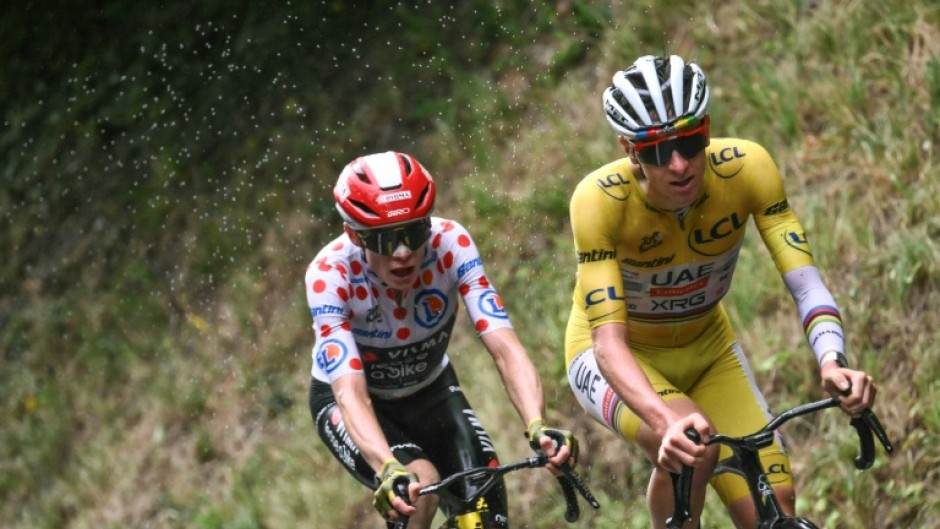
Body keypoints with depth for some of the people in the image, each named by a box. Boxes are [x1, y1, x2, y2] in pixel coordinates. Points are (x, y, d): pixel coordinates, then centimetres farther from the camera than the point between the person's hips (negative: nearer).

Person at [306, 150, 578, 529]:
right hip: (349, 399, -3)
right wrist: (390, 471, -58)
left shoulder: (451, 244, -27)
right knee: (419, 486, -30)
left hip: (430, 392, 3)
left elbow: (504, 348, -33)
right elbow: (351, 394, -40)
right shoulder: (329, 274, -32)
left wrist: (537, 427, -51)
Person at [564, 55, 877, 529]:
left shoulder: (745, 167, -26)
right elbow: (609, 341, -39)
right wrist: (666, 420, -57)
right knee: (690, 448, -34)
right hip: (621, 355, -3)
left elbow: (805, 281, -30)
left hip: (705, 347, 4)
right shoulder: (601, 199, -33)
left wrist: (832, 363, -50)